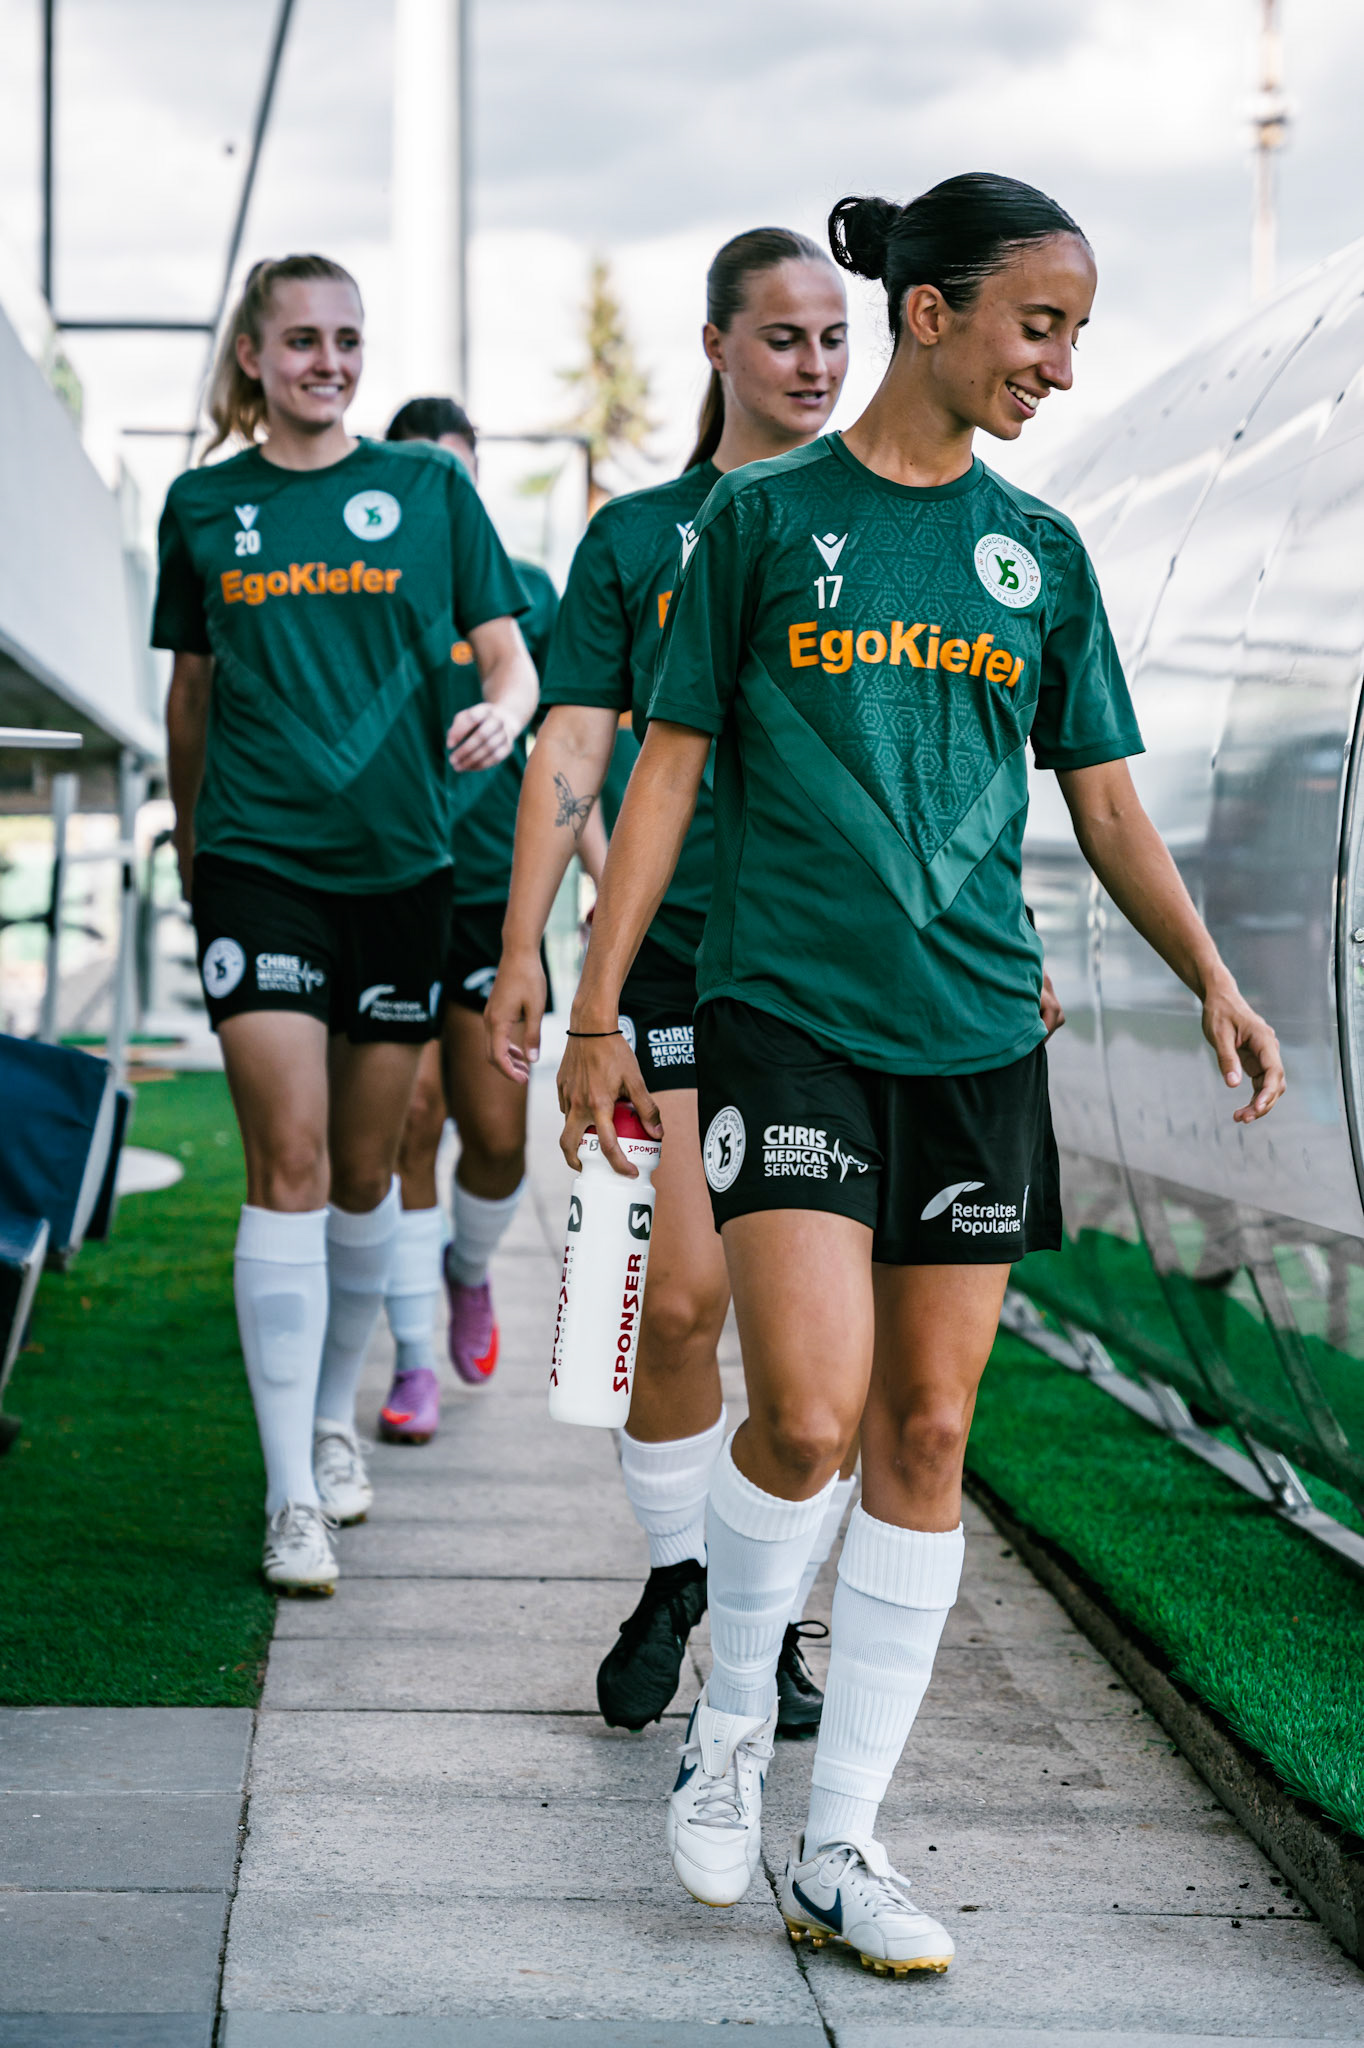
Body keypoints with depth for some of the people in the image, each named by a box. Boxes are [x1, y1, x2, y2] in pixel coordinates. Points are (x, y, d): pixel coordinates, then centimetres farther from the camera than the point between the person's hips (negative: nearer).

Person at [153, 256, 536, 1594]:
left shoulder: (427, 487, 5)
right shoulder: (203, 506, 7)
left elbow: (508, 655, 5)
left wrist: (500, 712, -17)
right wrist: (189, 832, 22)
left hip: (398, 864, 1)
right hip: (255, 863, -1)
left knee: (365, 1169, 10)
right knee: (288, 1163, -10)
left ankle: (334, 1419, 32)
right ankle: (291, 1498, -8)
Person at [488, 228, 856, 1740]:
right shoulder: (636, 537, 7)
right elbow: (570, 754, 5)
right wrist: (521, 950, -2)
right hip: (675, 949, -1)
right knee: (676, 1299, -4)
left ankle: (775, 1616, 14)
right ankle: (673, 1577, 18)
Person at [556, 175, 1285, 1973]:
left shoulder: (1040, 553, 11)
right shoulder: (763, 517, 1)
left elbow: (1105, 801, 14)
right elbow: (670, 767, 2)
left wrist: (1213, 979, 0)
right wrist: (597, 1011, -1)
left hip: (976, 1036, 4)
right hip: (789, 1017, -4)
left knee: (928, 1435, 3)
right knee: (809, 1412, -16)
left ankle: (844, 1844, 12)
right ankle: (731, 1715, 13)